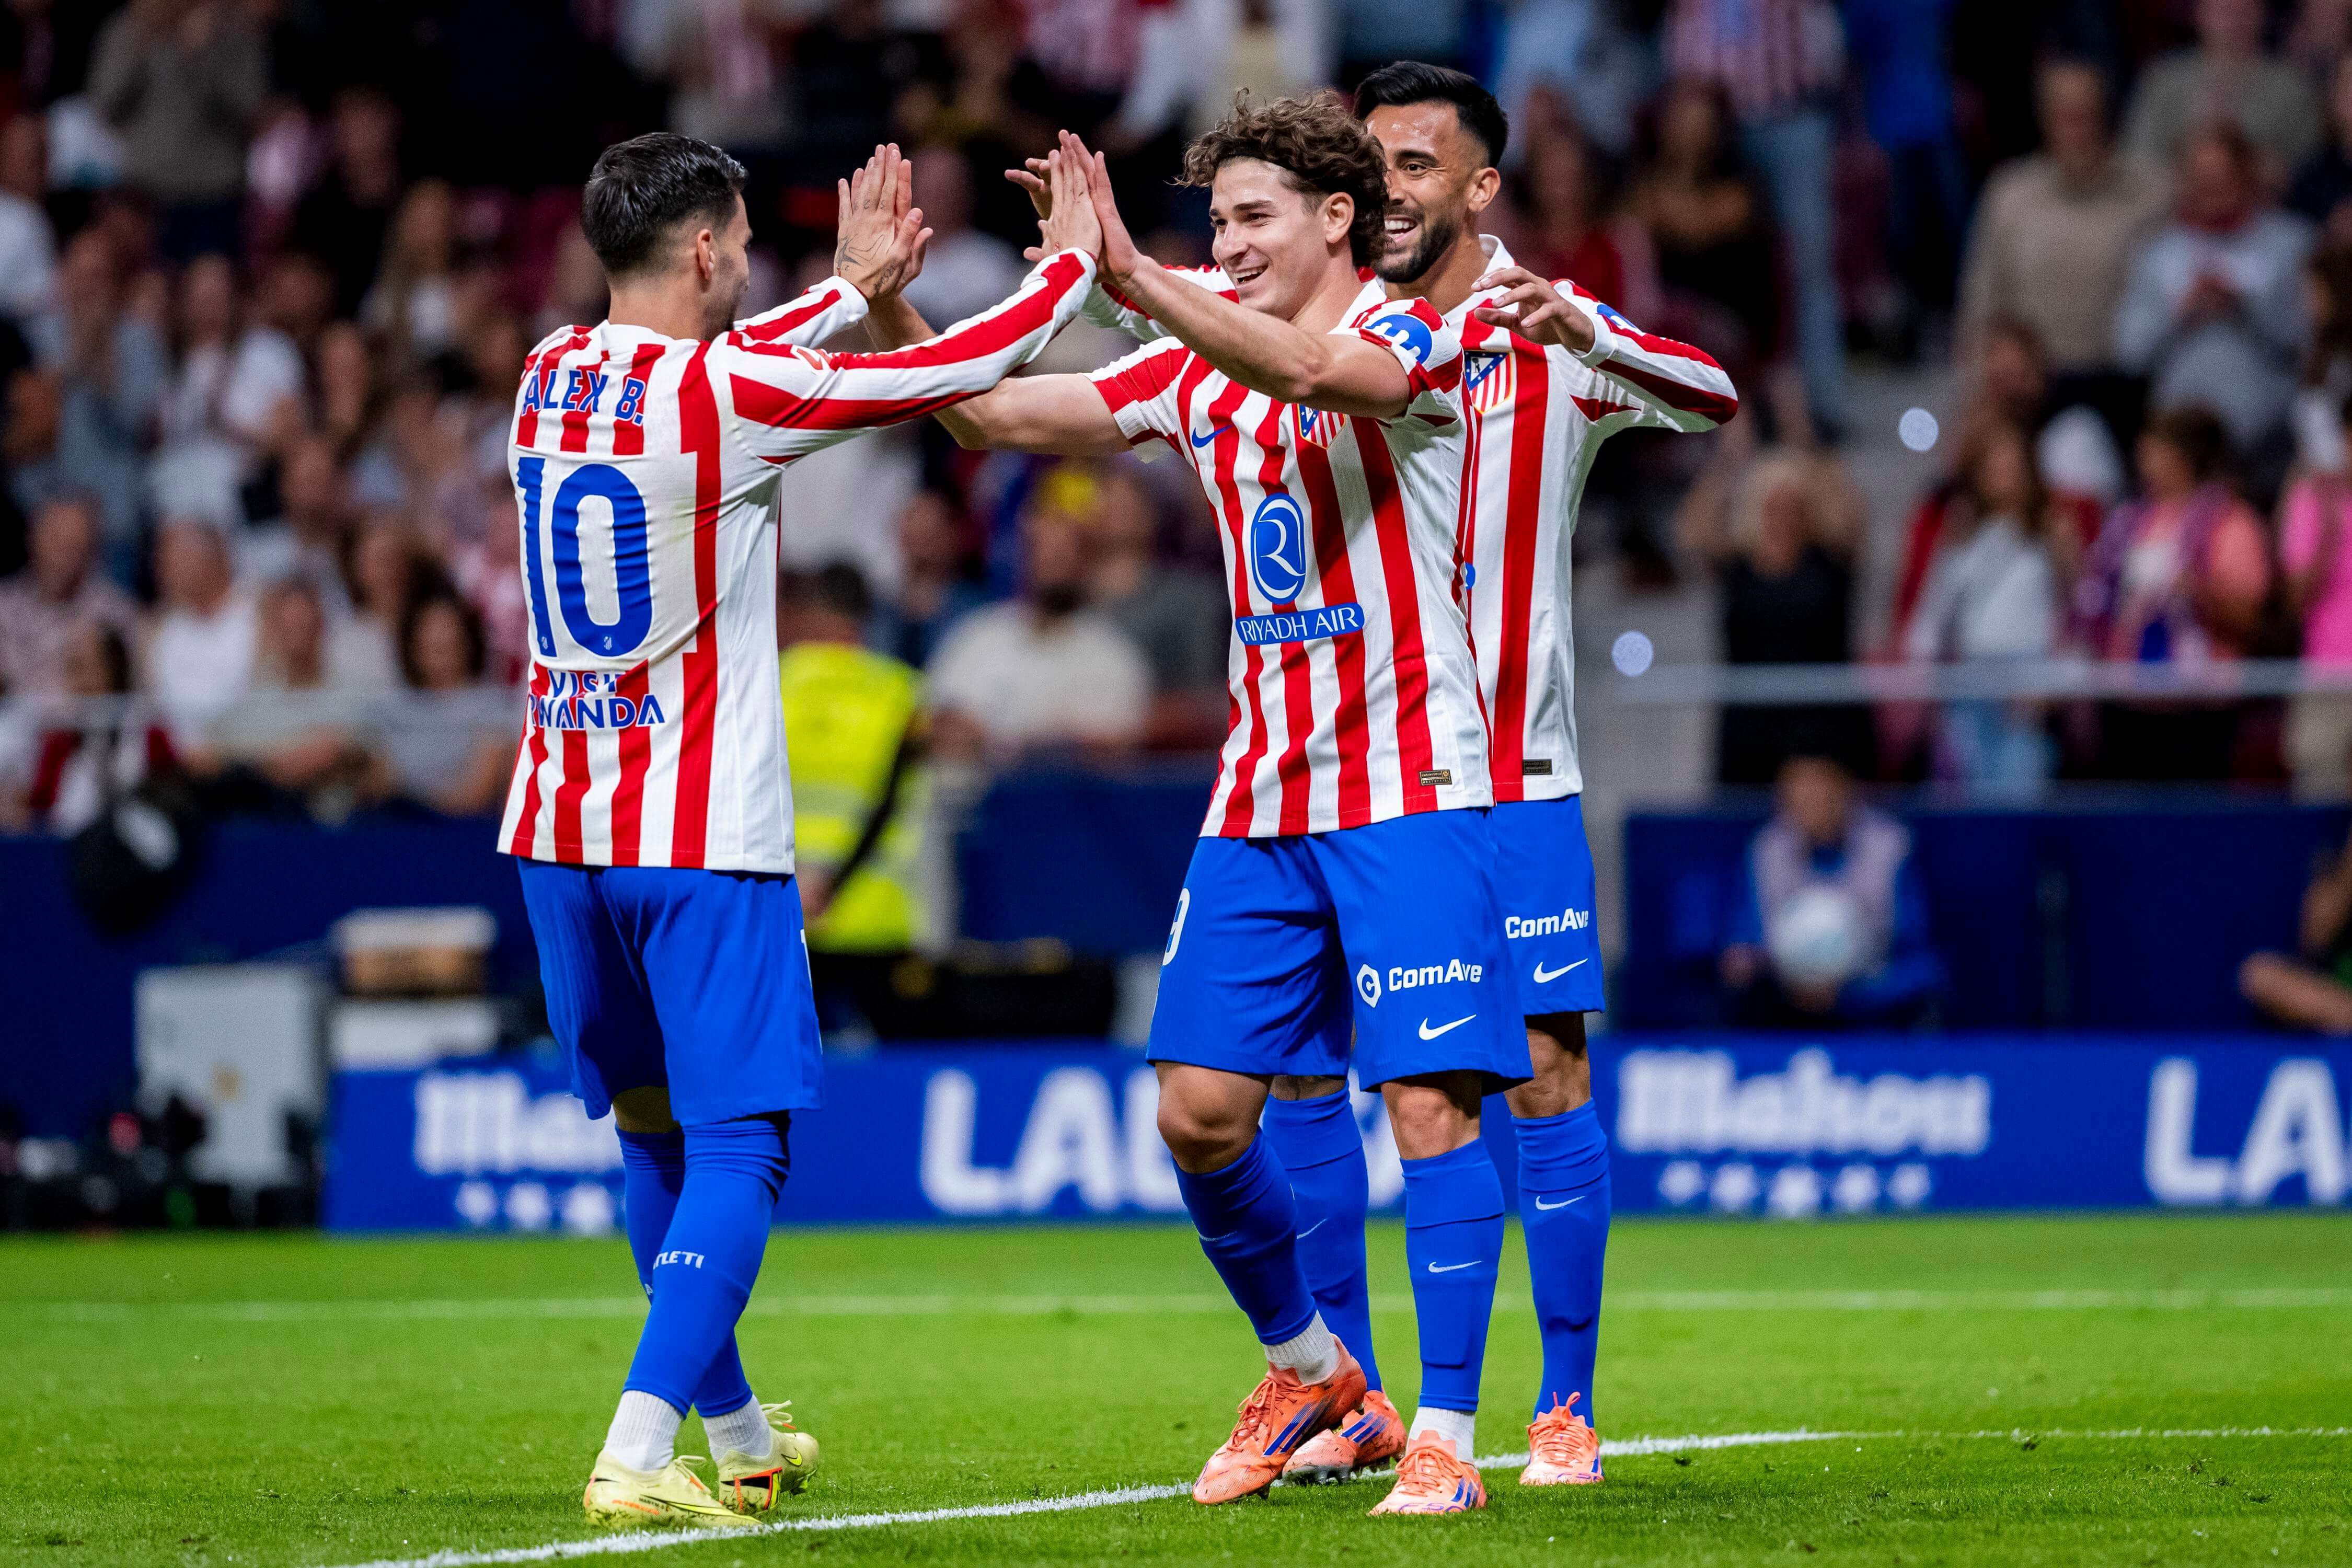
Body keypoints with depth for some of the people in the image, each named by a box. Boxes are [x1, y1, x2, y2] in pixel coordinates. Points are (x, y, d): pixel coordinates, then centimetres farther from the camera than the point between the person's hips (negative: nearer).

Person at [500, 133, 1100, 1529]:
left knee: (651, 1128, 18)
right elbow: (963, 372, -7)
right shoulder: (727, 394, -14)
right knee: (736, 1144, -4)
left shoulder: (550, 377, 6)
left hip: (560, 831, 7)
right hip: (702, 838, -7)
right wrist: (1073, 264, 10)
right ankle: (637, 1455, -18)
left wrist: (855, 285, 34)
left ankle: (737, 1435, 31)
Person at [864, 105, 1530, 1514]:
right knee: (1200, 1107, 2)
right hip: (1258, 803, 6)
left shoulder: (1415, 342, -8)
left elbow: (1310, 370, -31)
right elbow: (1000, 416, 10)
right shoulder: (1199, 367, 11)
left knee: (1430, 1103, -11)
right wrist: (895, 309, -6)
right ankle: (1309, 1372, 23)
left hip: (1411, 791, -6)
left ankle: (1445, 1437, -6)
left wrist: (1129, 277, -40)